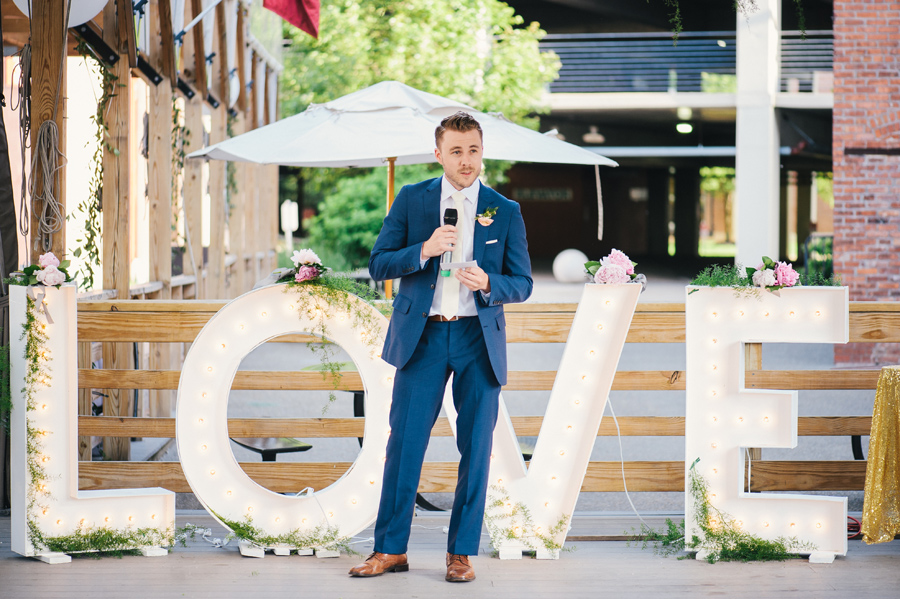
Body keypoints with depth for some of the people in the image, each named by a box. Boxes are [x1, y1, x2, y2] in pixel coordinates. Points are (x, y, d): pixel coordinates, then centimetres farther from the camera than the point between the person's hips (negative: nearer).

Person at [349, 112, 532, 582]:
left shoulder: (505, 212, 6)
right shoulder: (411, 200, 6)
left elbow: (522, 284, 7)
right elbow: (378, 264, 2)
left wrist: (487, 283, -15)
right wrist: (424, 250, -16)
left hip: (479, 338, 0)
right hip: (422, 336, 0)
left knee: (476, 447, 2)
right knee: (404, 441, -2)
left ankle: (461, 552, 11)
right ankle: (391, 548, 5)